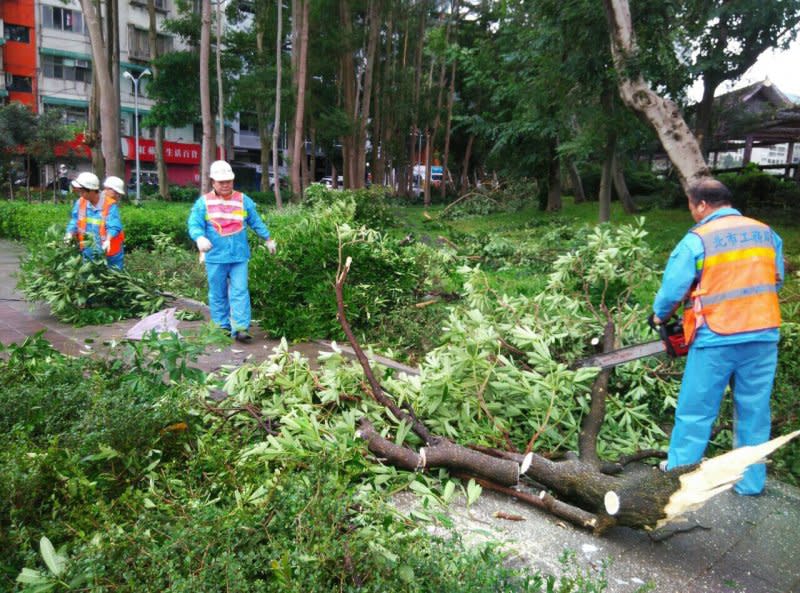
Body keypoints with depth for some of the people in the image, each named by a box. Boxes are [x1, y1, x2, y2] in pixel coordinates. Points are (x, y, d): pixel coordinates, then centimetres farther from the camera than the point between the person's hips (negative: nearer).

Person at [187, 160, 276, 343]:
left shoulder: (243, 200, 10)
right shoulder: (203, 202, 3)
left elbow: (256, 222, 19)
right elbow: (194, 224, -6)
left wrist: (268, 239, 23)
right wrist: (200, 237, -27)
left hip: (239, 257, 1)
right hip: (215, 258, 0)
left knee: (240, 292, -6)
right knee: (218, 294, 7)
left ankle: (241, 328, -7)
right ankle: (222, 328, 18)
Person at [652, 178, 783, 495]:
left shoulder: (697, 240, -9)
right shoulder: (766, 233, 8)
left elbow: (673, 288, -7)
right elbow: (776, 280, 15)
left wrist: (659, 315, 11)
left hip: (716, 340, -5)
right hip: (763, 337, 5)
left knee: (695, 414, 7)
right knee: (754, 412, 15)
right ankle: (751, 481, 26)